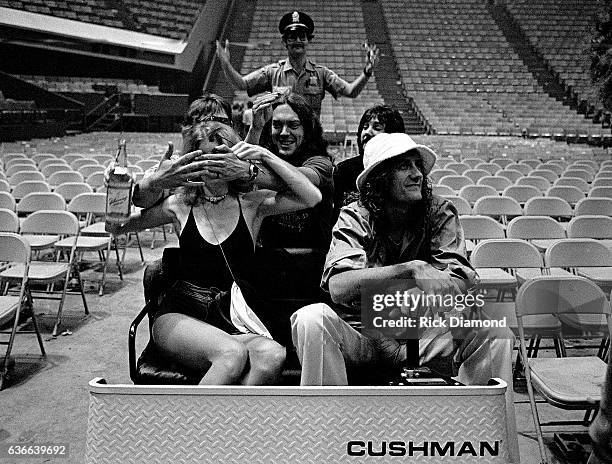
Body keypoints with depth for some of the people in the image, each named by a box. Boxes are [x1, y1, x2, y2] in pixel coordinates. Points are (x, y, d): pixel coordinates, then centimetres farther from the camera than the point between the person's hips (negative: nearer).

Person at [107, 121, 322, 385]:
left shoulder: (251, 203, 7)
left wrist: (266, 156, -8)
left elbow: (312, 198, -5)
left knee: (272, 356, -33)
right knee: (232, 354, -33)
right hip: (181, 313, 0)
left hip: (237, 314, 1)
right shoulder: (181, 205, 10)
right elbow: (114, 227, 9)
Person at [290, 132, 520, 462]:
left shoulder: (441, 213, 0)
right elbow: (339, 286, -22)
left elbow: (461, 284, -14)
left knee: (494, 333, -22)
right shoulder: (354, 218, -5)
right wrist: (409, 268, -32)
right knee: (310, 319, -29)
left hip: (428, 333, 2)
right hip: (365, 333, -1)